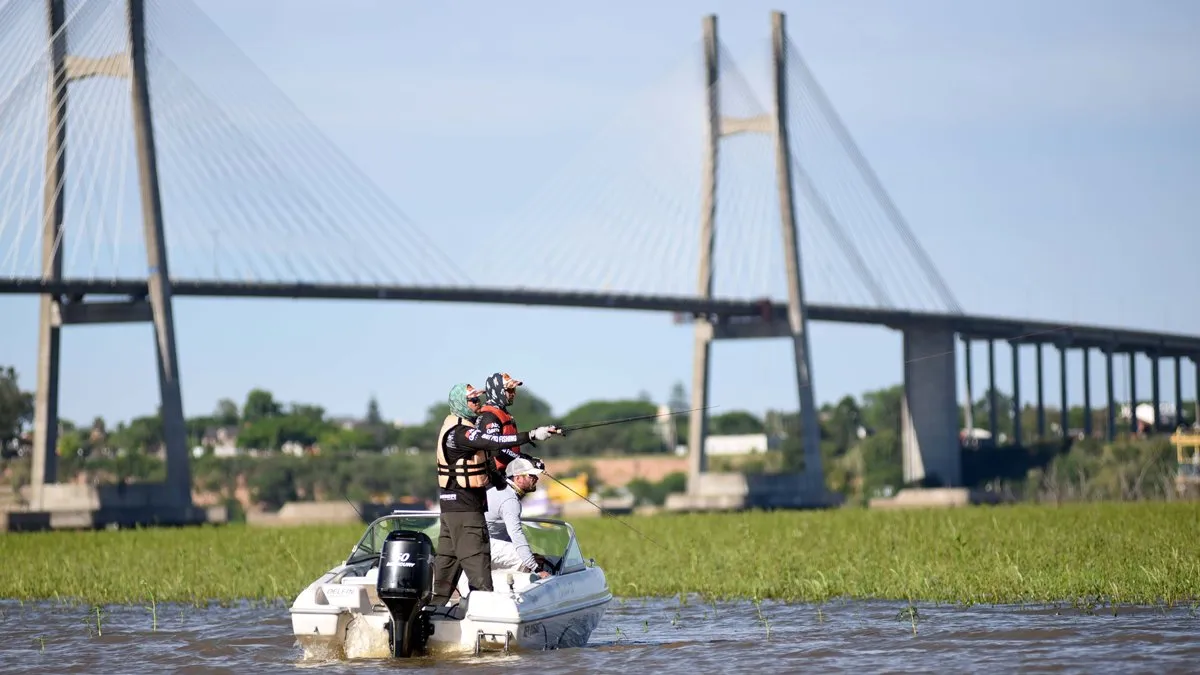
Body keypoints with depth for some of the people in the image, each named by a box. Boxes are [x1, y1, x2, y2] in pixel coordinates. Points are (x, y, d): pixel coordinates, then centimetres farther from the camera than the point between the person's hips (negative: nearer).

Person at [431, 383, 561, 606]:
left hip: (452, 504, 11)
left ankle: (437, 602, 19)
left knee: (448, 555, 14)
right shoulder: (459, 433, -18)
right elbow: (494, 442, -30)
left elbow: (489, 443, 16)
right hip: (464, 504, -11)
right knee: (476, 555, -12)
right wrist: (532, 435, -34)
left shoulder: (460, 427, 15)